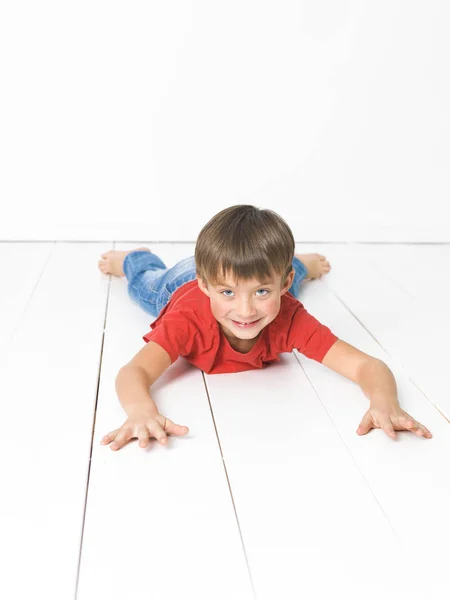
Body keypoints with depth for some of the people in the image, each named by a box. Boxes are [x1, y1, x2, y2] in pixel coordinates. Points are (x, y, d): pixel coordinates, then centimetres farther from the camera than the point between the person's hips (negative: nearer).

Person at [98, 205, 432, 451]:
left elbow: (368, 366, -52)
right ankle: (133, 258, 68)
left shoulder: (289, 317, -47)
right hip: (178, 286, -1)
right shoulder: (188, 319, -52)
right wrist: (142, 412, -85)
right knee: (146, 282, 37)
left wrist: (385, 403, -74)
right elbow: (133, 373, -62)